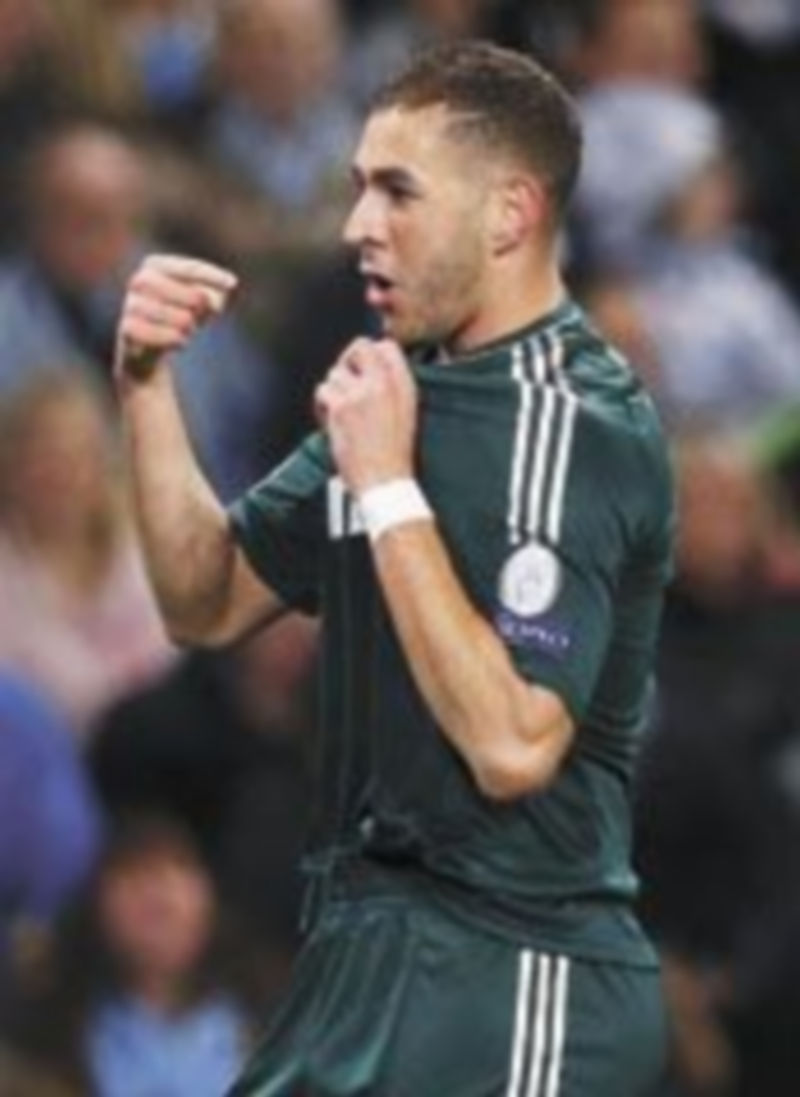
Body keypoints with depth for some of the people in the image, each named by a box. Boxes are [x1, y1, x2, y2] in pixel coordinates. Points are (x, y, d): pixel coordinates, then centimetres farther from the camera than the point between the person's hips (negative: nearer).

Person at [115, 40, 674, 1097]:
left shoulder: (585, 430, -15)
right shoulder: (408, 387, 11)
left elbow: (512, 745, -23)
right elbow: (208, 603, 16)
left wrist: (388, 488, -18)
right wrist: (147, 387, 3)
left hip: (511, 981, -8)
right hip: (369, 949, 8)